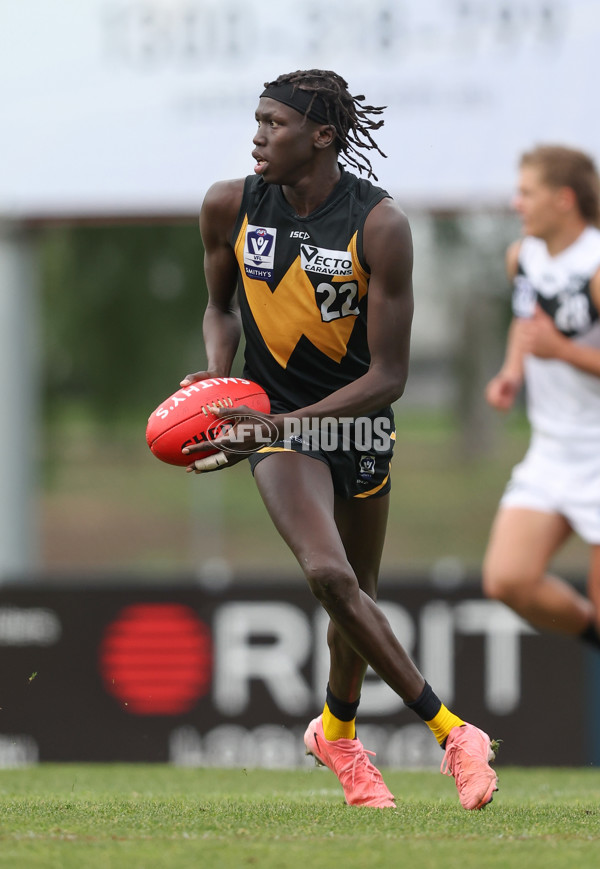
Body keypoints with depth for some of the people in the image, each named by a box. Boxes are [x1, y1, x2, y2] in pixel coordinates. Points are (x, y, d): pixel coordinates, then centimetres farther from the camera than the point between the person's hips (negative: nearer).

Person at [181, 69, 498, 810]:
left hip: (358, 420, 0)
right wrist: (218, 372, -11)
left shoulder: (379, 226, -20)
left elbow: (387, 377, -20)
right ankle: (452, 734, -18)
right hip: (276, 419, 0)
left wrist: (275, 427, -28)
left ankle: (337, 731, 46)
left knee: (358, 593, 15)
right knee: (329, 575, -25)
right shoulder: (229, 207, -10)